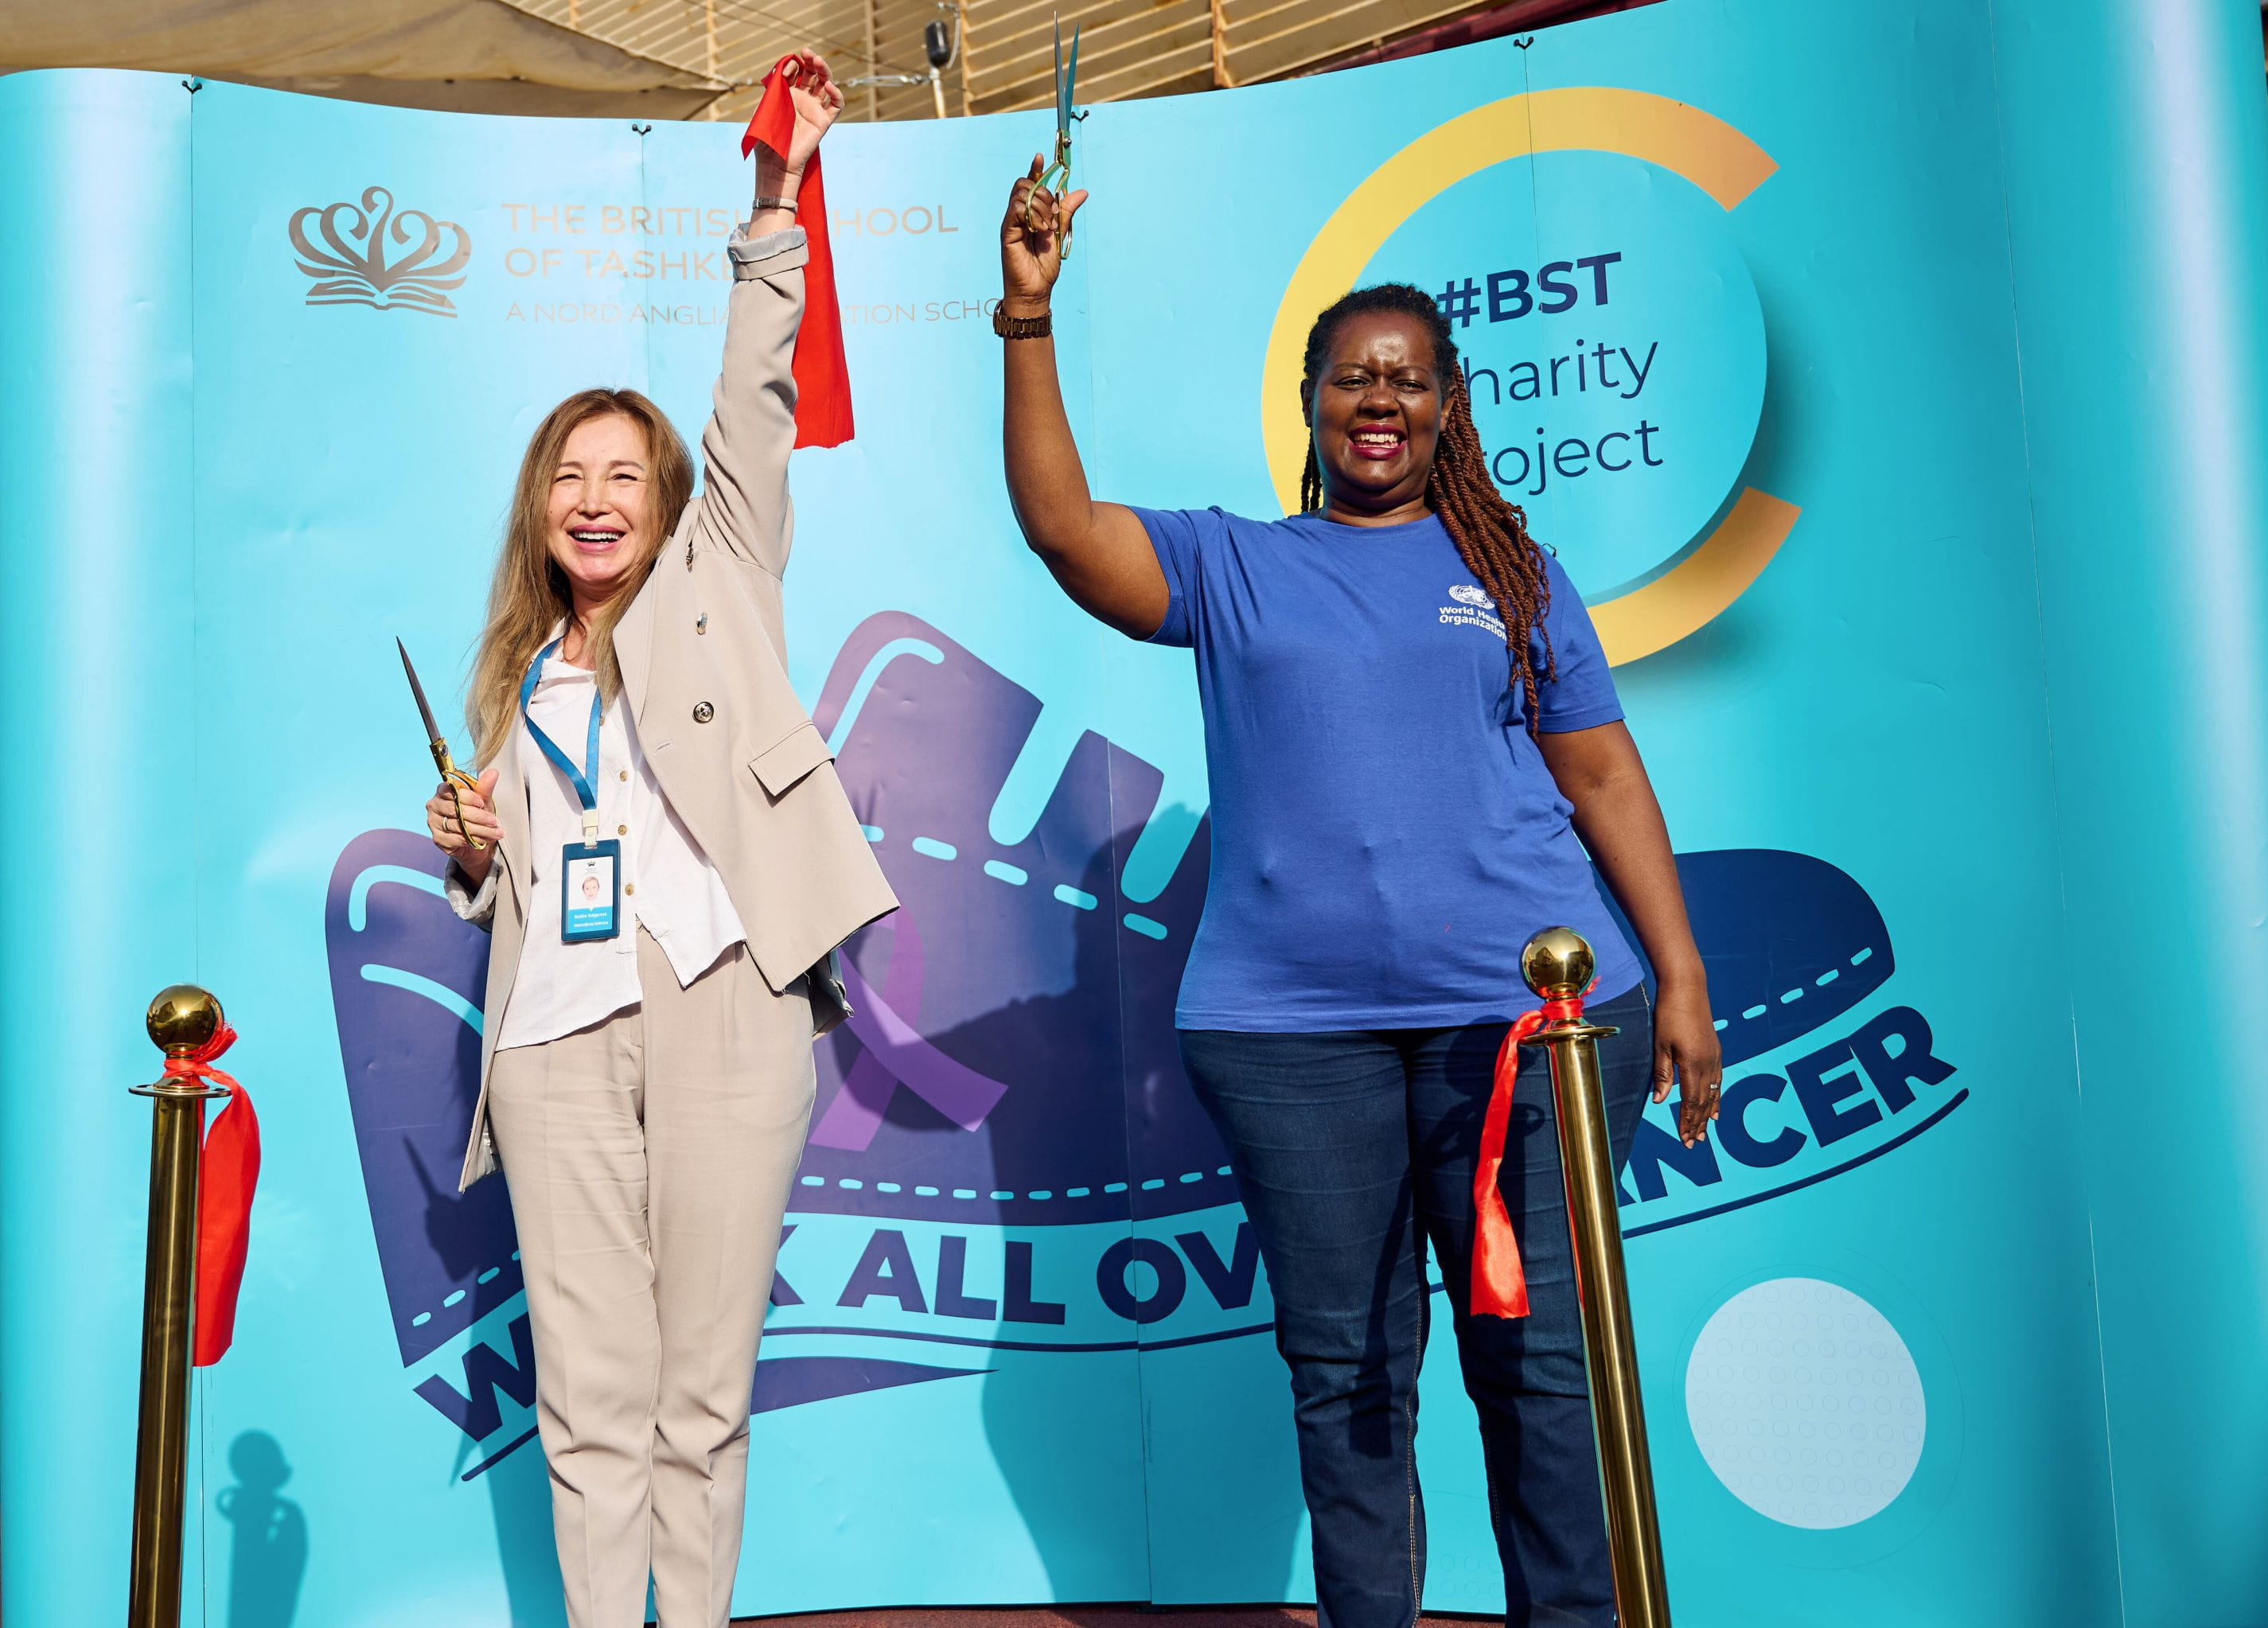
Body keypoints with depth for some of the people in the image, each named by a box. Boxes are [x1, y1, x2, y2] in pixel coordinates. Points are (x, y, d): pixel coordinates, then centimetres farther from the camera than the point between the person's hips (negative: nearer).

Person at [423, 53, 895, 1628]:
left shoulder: (712, 587, 14)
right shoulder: (516, 676, 24)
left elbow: (756, 403, 6)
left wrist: (777, 199, 3)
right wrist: (468, 851, 6)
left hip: (720, 1006, -3)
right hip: (557, 1030, 3)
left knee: (703, 1390, 1)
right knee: (589, 1397, 2)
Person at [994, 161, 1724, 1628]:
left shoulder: (1513, 572, 14)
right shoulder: (1230, 567, 12)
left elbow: (1603, 772, 10)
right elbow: (1060, 522, -3)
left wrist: (1681, 979, 5)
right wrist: (1030, 317, -11)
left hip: (1527, 1008, 0)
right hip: (1291, 1027, 0)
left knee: (1543, 1354, 3)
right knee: (1345, 1367, 8)